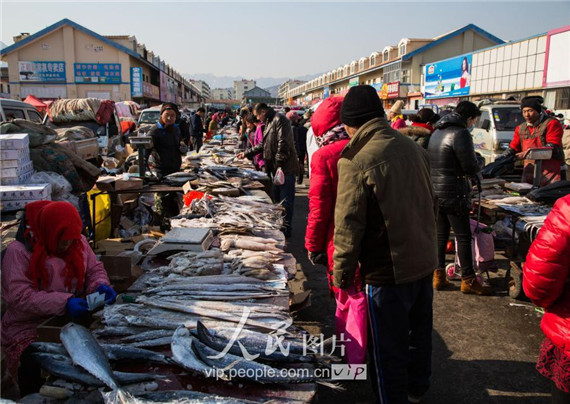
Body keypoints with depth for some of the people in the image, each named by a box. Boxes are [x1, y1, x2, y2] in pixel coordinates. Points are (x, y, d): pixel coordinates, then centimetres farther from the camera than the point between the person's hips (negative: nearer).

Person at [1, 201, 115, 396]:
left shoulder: (79, 242, 3)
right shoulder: (19, 251, -12)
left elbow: (94, 269, 12)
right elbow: (20, 296, -19)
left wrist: (100, 285, -12)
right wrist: (63, 302, -30)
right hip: (29, 330, -4)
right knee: (34, 371, -31)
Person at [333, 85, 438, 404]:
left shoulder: (356, 162, -21)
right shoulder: (413, 147, 0)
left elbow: (349, 225, -19)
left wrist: (343, 272, -5)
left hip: (388, 270, -8)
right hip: (425, 259, 8)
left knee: (389, 347, 10)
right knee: (419, 329, 26)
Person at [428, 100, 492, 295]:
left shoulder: (437, 132, 14)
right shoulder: (461, 133, -14)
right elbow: (471, 168, -16)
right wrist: (476, 163, 8)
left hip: (435, 191, 8)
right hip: (453, 193, -8)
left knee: (440, 234, 14)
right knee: (463, 237, 1)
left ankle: (438, 275, 18)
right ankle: (468, 280, 7)